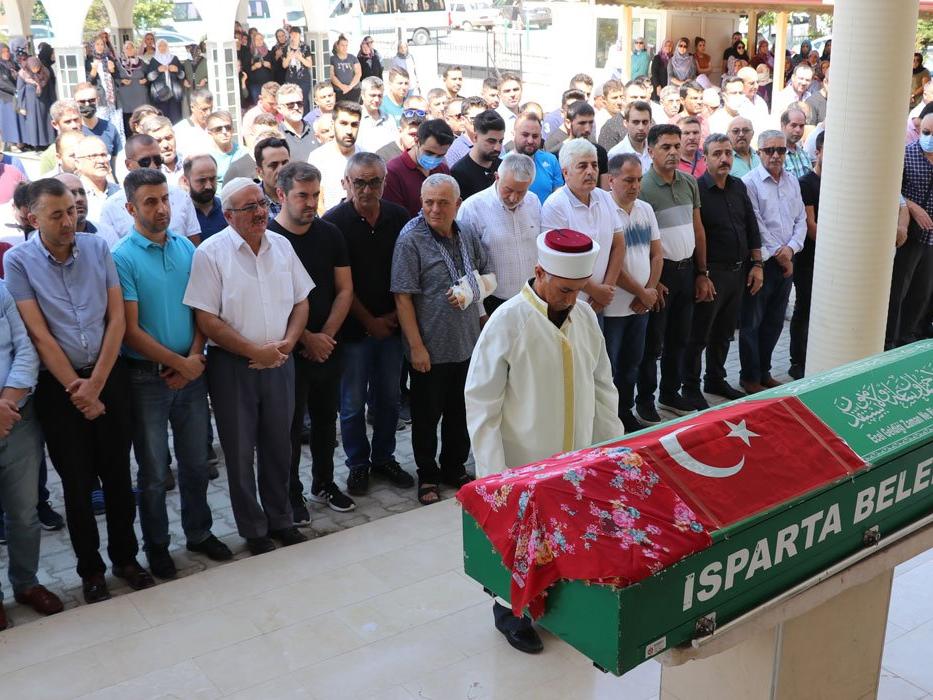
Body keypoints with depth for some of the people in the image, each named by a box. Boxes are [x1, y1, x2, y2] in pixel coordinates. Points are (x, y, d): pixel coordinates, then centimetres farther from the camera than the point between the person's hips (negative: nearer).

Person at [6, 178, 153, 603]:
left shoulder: (98, 248, 0)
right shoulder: (18, 261, -6)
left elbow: (117, 319, -2)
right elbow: (39, 335, -9)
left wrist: (95, 383, -8)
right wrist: (76, 389, -11)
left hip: (109, 375, 2)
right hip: (58, 384, -2)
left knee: (118, 472, 10)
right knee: (77, 481, 8)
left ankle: (125, 557, 27)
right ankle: (90, 569, 23)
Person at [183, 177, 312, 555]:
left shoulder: (281, 245, 5)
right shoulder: (211, 253, -10)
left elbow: (301, 301, 10)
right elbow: (207, 320, -14)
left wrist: (287, 343, -6)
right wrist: (255, 351, -16)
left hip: (279, 363, 4)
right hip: (232, 366, -4)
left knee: (279, 447, 15)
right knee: (240, 452, 8)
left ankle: (280, 520, 33)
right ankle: (253, 530, 24)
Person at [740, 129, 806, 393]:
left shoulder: (792, 181, 10)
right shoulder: (750, 182, -9)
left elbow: (801, 220, 9)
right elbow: (755, 225, -13)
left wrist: (791, 248, -7)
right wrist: (777, 253, -11)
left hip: (786, 261, 6)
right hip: (762, 261, -6)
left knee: (774, 322, 14)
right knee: (752, 322, 2)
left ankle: (764, 372, 26)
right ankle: (750, 378, 13)